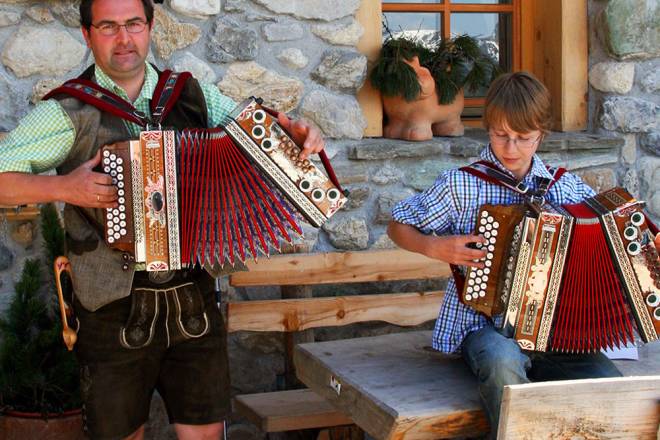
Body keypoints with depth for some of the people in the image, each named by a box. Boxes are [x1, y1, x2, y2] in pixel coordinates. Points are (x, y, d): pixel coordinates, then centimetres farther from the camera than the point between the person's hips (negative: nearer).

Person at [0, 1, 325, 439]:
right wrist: (61, 188, -23)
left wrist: (298, 133, -6)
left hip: (193, 301, 3)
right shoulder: (68, 112, -6)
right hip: (114, 312, -2)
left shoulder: (193, 95, 5)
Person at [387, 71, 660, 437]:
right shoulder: (460, 186, 0)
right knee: (503, 363, -38)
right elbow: (398, 226, 9)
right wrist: (435, 248, -9)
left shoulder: (567, 187, 8)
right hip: (485, 327, -3)